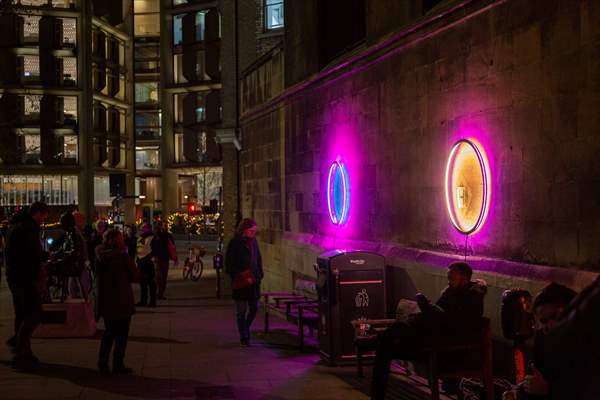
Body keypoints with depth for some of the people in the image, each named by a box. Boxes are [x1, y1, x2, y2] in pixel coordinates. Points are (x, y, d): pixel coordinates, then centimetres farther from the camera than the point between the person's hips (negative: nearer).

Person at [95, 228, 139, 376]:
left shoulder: (101, 257, 1)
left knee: (109, 332, 18)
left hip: (106, 301, 5)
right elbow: (135, 276, -7)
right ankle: (118, 365, 9)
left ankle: (103, 362, 10)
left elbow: (99, 278, 10)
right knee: (122, 334, 7)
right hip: (122, 301, -5)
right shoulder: (123, 256, -16)